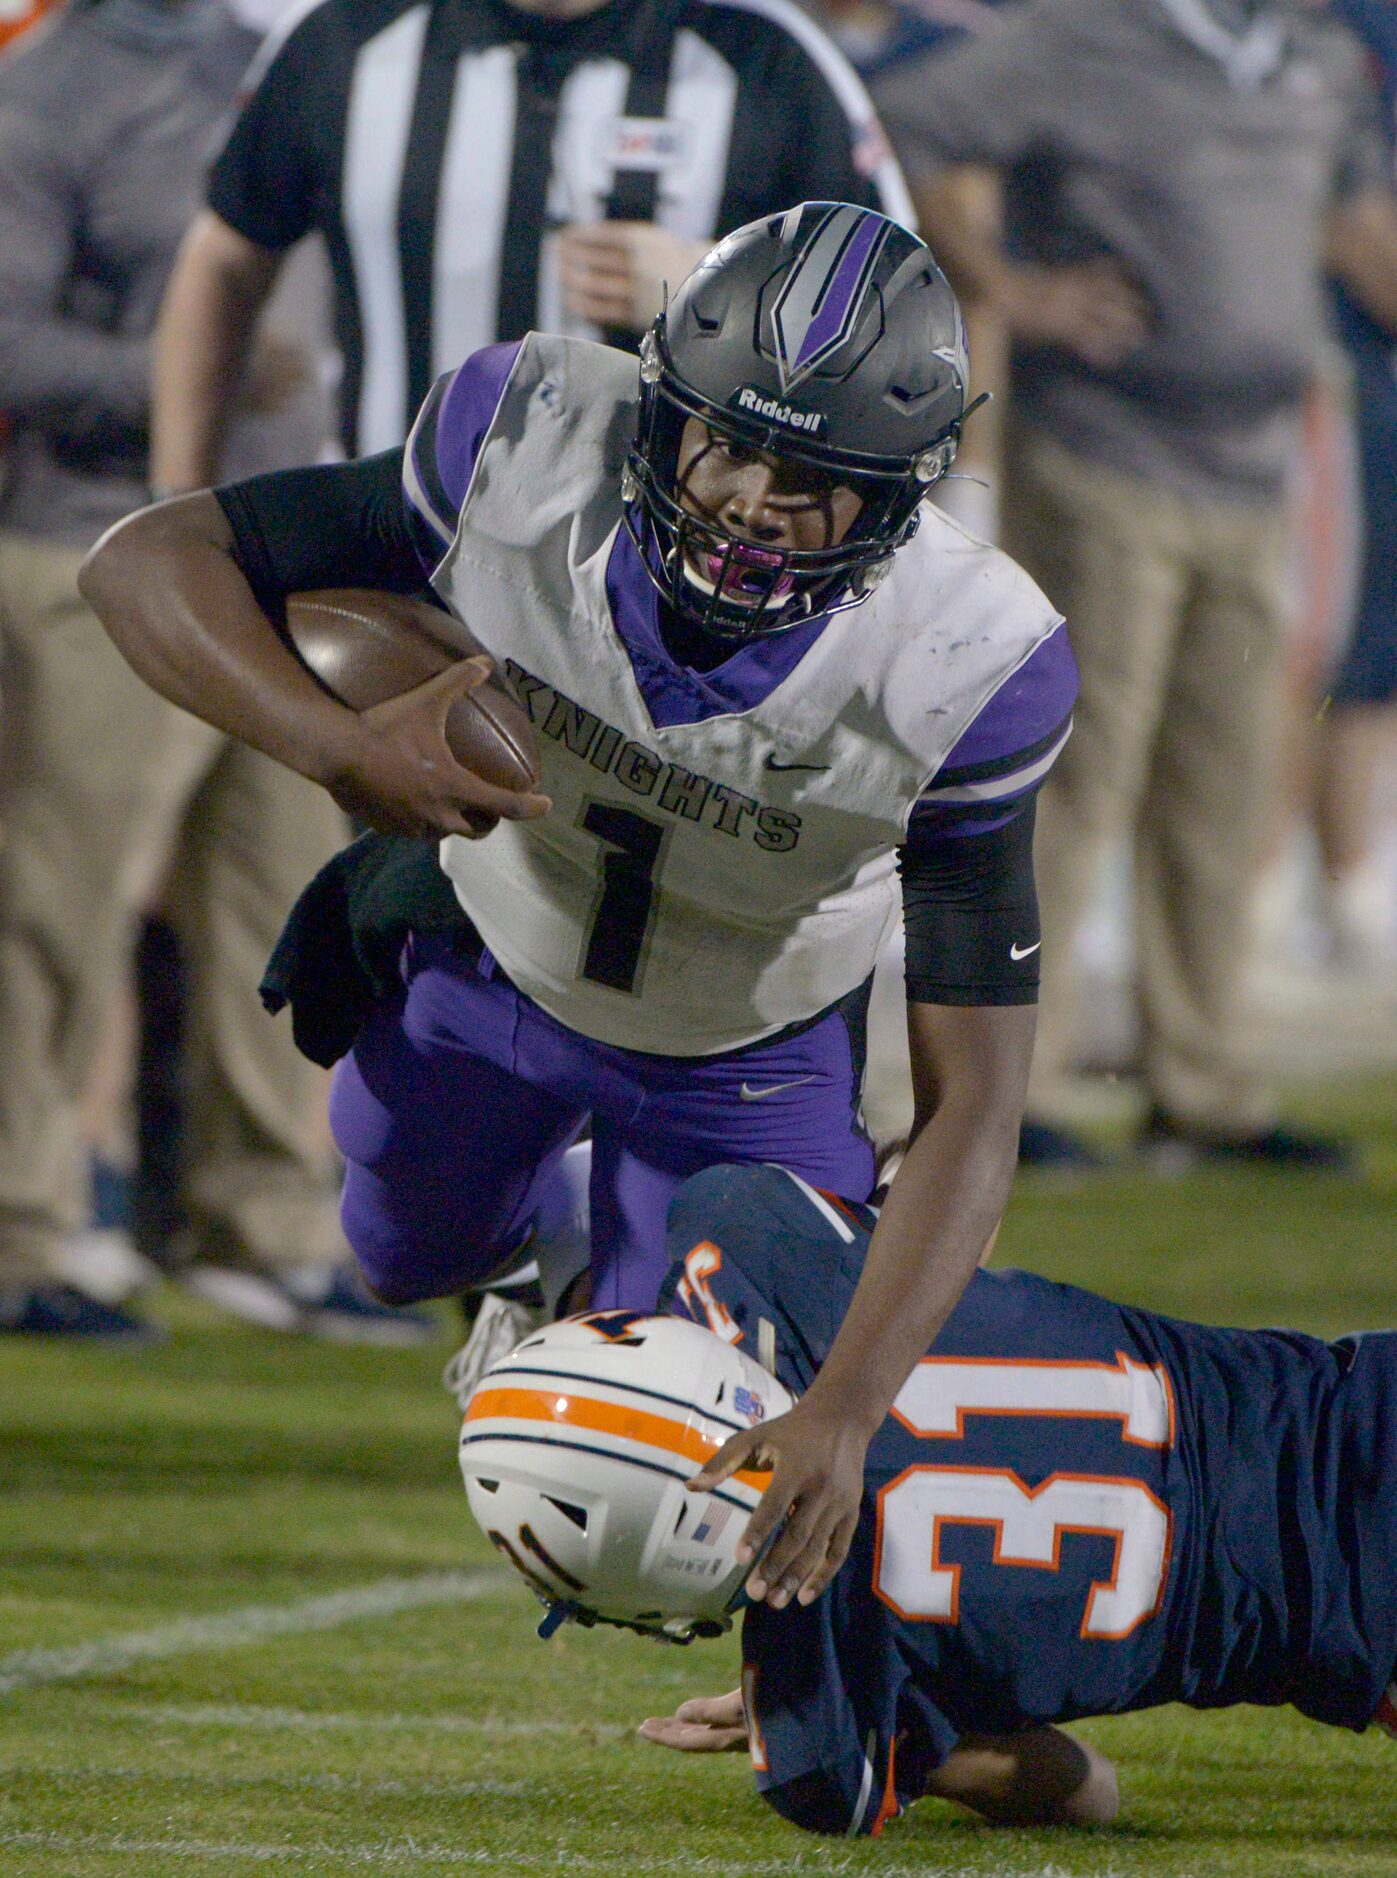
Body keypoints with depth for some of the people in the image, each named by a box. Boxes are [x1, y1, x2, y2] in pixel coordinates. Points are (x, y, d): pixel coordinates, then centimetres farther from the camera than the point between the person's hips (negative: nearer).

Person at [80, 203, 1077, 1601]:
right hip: (497, 955, 2)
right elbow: (147, 561, -29)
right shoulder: (532, 456, -37)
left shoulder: (960, 676, -39)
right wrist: (347, 752, -47)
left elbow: (971, 1106, -35)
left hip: (744, 1056, -2)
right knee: (415, 1254, 26)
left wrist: (849, 1408, -47)